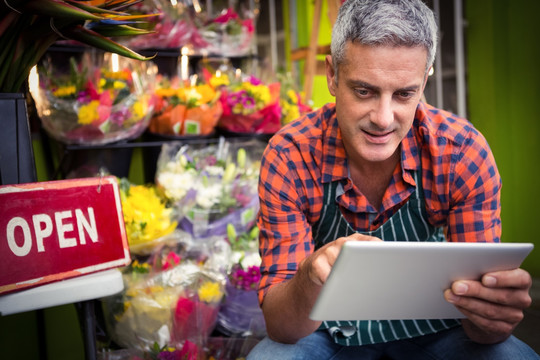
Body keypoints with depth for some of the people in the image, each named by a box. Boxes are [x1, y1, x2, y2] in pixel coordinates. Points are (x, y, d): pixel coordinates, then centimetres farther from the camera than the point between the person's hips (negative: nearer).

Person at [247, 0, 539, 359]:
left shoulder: (465, 153, -20)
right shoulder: (290, 158, -21)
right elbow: (280, 326, -22)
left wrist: (495, 317, -42)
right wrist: (312, 276, -45)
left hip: (431, 326, 3)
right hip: (330, 328, -2)